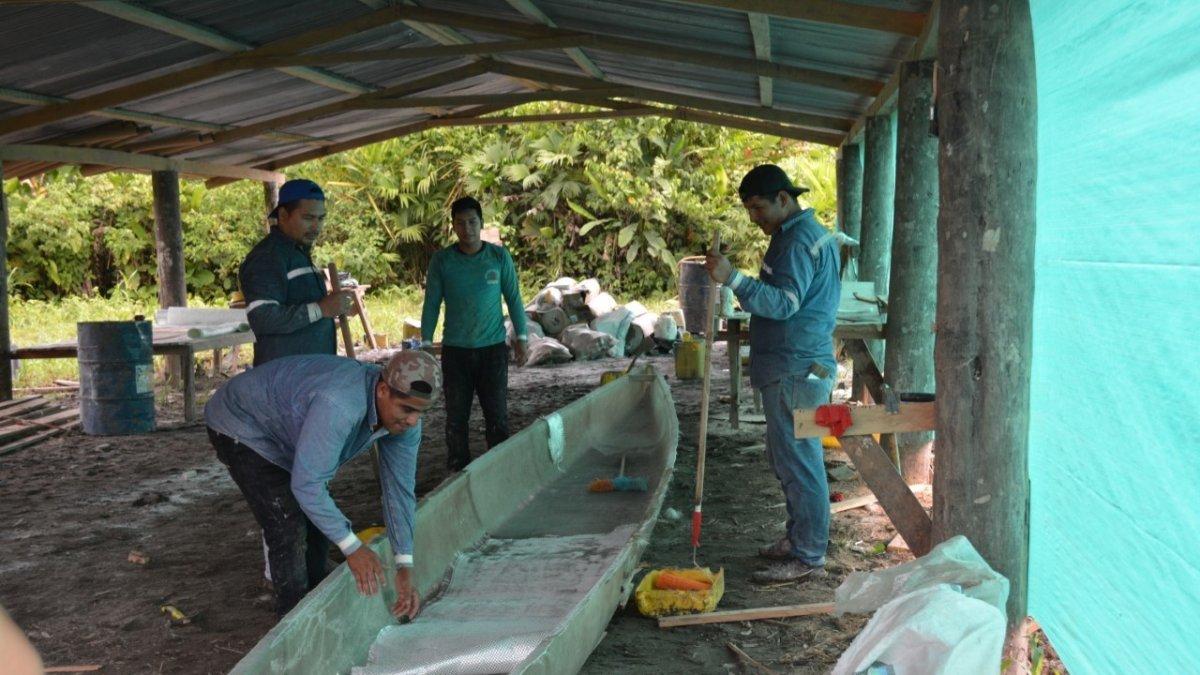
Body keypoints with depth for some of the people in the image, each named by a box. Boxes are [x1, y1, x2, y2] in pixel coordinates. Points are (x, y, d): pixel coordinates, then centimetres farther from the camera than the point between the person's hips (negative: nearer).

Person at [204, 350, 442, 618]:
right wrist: (352, 547, -34)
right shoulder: (339, 405, -45)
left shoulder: (405, 419, -17)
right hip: (240, 426, -8)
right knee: (289, 528, -15)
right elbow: (306, 485, -40)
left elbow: (400, 491, -10)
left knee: (320, 522, 10)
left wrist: (405, 568, -14)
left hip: (284, 433, 8)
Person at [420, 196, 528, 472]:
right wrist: (426, 342, 2)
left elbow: (514, 298, 6)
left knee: (497, 415, 2)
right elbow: (432, 303, 4)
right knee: (456, 416, 5)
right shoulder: (442, 260, 0)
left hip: (493, 347, 0)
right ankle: (457, 472, 14)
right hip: (455, 349, 1)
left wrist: (521, 337, 4)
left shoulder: (499, 256, 0)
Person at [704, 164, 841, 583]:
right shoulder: (800, 233, 20)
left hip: (796, 371, -11)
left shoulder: (799, 240, -15)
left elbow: (784, 302, -25)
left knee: (798, 460, -6)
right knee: (787, 457, 18)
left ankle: (808, 557, 0)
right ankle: (798, 538, 28)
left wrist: (733, 280, -33)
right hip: (791, 366, 11)